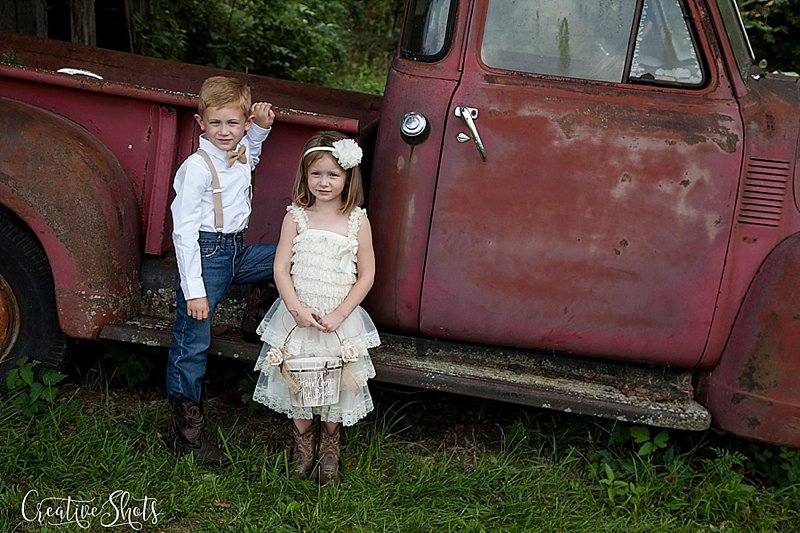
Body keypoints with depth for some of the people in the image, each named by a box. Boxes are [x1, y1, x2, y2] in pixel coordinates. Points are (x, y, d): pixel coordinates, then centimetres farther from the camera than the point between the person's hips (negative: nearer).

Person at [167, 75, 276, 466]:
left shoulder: (242, 153, 6)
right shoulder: (197, 167, -16)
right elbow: (184, 232, -18)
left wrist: (263, 124, 13)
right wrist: (194, 290, -22)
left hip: (237, 251, 8)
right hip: (206, 254, -7)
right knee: (192, 343, -4)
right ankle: (186, 433, 4)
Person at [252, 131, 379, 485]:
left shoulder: (357, 221, -5)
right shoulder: (296, 217, -3)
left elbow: (366, 275, -3)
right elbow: (281, 268, -5)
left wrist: (338, 315, -11)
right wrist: (298, 310, -16)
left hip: (340, 319, 0)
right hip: (297, 315, 1)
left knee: (335, 385, 8)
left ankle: (330, 450, 31)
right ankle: (303, 448, 31)